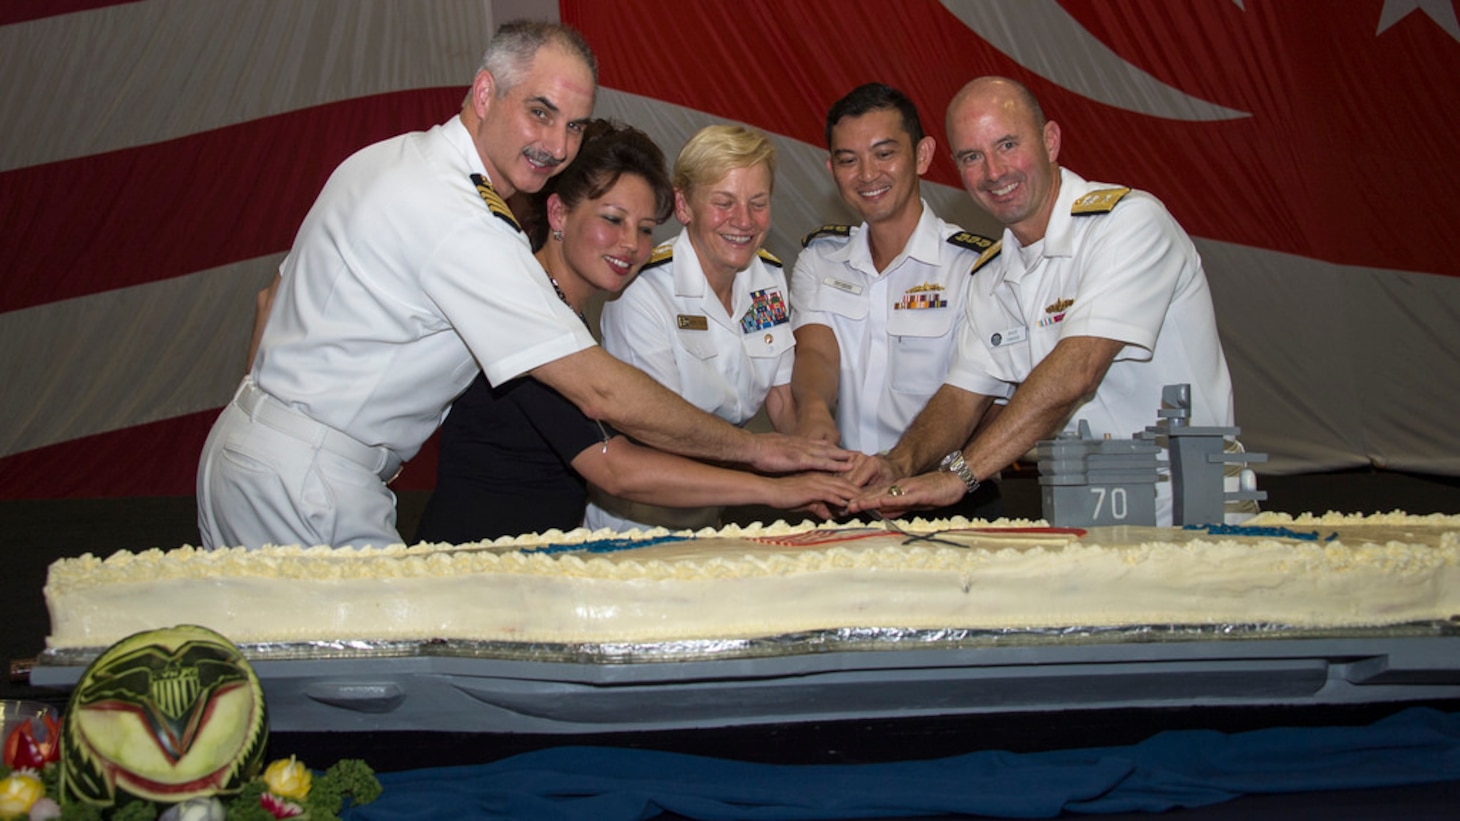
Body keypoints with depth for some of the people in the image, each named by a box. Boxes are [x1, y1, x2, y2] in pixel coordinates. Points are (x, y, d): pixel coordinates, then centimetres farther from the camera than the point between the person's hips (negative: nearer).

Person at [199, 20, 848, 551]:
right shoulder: (459, 222, -23)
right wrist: (754, 448, -16)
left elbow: (287, 286, 19)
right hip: (306, 488, -10)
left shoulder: (392, 156, 9)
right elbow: (602, 393, -24)